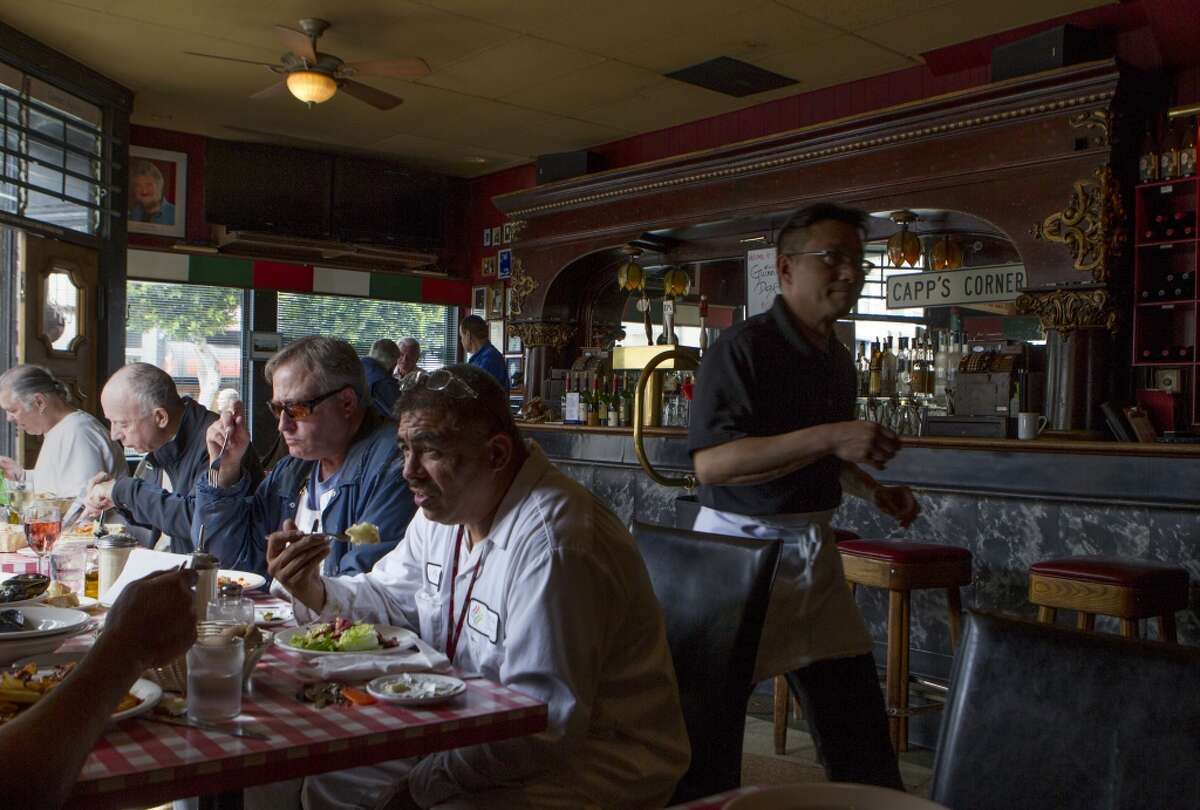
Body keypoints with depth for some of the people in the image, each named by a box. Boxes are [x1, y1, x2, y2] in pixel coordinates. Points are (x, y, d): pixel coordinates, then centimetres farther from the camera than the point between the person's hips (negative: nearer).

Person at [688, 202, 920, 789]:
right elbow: (711, 463, -26)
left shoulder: (838, 359, 12)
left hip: (812, 546, 8)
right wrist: (828, 437, -29)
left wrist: (871, 490, 9)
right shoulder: (742, 348, -15)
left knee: (857, 722, 12)